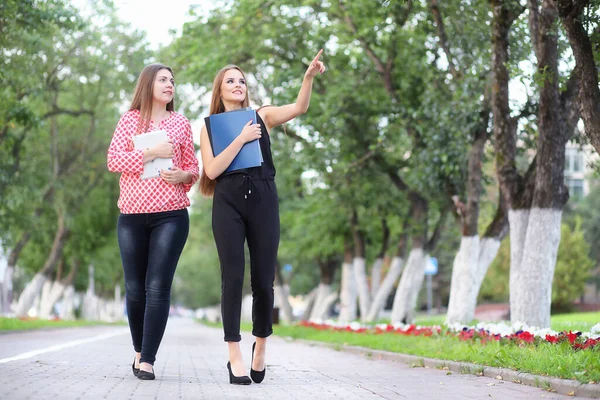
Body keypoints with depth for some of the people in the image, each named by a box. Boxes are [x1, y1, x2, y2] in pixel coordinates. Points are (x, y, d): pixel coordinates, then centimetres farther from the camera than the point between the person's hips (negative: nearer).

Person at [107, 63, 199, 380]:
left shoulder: (181, 123, 12)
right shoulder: (130, 119, 7)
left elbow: (193, 168, 15)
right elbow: (113, 160, -4)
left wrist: (183, 175, -8)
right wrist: (152, 153, -14)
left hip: (171, 215, 0)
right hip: (132, 214, 0)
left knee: (158, 287, -9)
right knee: (135, 288, 5)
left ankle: (147, 360, -9)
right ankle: (139, 350, 24)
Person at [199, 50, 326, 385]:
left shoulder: (262, 116, 13)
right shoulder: (211, 126, 11)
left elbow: (300, 108, -5)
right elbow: (212, 169, -4)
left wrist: (309, 76, -20)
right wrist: (240, 139, -10)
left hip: (263, 200, 1)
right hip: (228, 203, -1)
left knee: (263, 279, 2)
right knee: (233, 278, -6)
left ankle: (261, 344, 23)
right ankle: (235, 357, -3)